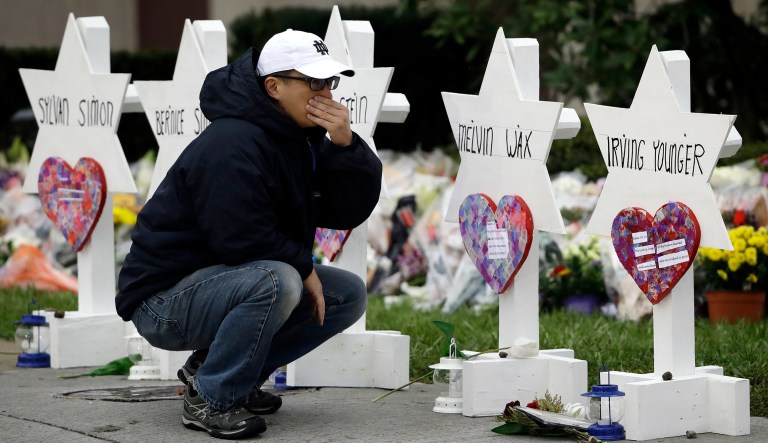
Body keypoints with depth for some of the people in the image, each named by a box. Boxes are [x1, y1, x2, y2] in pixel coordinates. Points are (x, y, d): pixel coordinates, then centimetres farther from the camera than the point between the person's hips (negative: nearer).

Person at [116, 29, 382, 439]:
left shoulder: (302, 137, 6)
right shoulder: (233, 145, -23)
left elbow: (351, 211, 1)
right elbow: (242, 240, -28)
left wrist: (345, 144, -14)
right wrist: (304, 268, -14)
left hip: (228, 281, 10)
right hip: (165, 299, -10)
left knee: (349, 294, 4)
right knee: (277, 282, -35)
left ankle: (208, 367, 6)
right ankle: (211, 400, -17)